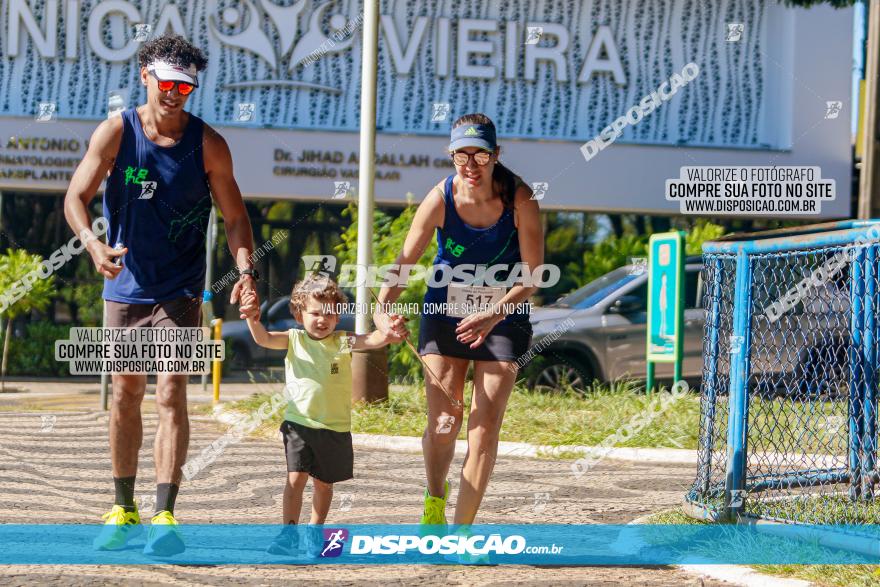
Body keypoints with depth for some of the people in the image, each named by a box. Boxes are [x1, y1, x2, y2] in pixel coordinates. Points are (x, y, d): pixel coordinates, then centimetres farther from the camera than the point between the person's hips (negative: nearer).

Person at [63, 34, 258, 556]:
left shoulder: (208, 144, -5)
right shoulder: (115, 134, -5)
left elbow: (235, 215, 0)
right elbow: (76, 196, -8)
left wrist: (246, 269, -17)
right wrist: (93, 244, -27)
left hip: (180, 291, -2)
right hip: (125, 285, 2)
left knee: (171, 395, -13)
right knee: (125, 395, 10)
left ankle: (165, 517, -16)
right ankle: (124, 510, 22)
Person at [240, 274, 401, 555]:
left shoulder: (342, 342, 0)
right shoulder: (295, 340, 2)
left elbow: (369, 340, -16)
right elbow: (263, 339, -10)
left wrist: (387, 335, -38)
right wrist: (254, 321, -31)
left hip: (335, 427, 1)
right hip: (299, 423, -1)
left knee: (324, 482, 11)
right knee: (296, 477, -11)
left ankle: (315, 532, 28)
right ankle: (289, 532, -5)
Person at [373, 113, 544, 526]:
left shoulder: (519, 199, -19)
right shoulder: (441, 199, -17)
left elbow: (533, 274, -16)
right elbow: (405, 261, -15)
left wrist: (492, 316, -30)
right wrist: (382, 308, -34)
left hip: (504, 313, 0)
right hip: (445, 309, 1)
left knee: (486, 425, -7)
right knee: (443, 422, -5)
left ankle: (463, 529, 4)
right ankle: (435, 497, 26)